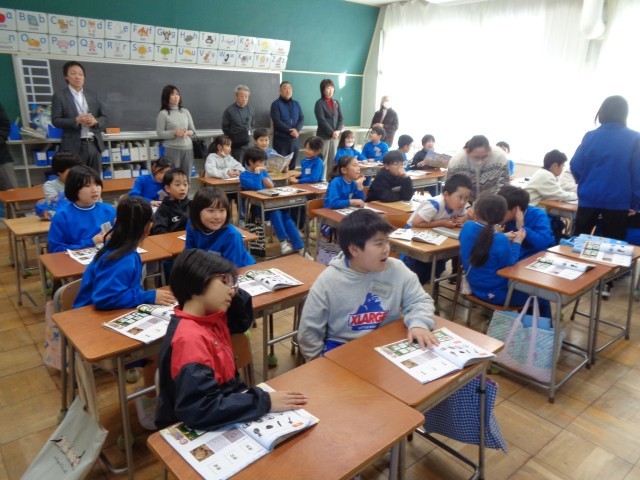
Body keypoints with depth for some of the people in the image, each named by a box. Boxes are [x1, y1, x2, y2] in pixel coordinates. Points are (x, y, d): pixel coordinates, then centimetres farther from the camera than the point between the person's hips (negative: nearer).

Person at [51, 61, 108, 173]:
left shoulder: (93, 95, 14)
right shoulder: (59, 96, 2)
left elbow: (105, 117, 11)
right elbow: (55, 120, -4)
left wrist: (95, 121, -11)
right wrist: (76, 120, -20)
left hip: (94, 144, 4)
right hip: (74, 146, -4)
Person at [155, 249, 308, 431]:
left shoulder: (210, 317, -1)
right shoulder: (190, 338, -27)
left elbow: (242, 321, 17)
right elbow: (199, 410, -33)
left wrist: (233, 291, -2)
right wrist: (264, 401, -27)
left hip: (227, 403, 8)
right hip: (198, 431, -8)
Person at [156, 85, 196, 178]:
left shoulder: (185, 111, 10)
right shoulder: (163, 113, -3)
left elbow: (193, 130, 13)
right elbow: (160, 133, -4)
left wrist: (187, 133, -9)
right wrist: (174, 133, -18)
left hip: (188, 148, 4)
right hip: (172, 149, -4)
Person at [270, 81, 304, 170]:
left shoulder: (296, 104, 13)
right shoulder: (276, 104, -1)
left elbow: (302, 119, 5)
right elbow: (277, 121, -12)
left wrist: (297, 130, -15)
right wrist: (290, 130, -19)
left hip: (294, 139, 4)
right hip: (281, 139, -4)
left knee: (292, 166, 8)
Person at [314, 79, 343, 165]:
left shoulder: (336, 102, 13)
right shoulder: (319, 103, -5)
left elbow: (341, 118, 7)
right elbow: (322, 121, -13)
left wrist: (337, 131, -10)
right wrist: (331, 132, -18)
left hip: (335, 135, 6)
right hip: (324, 135, -5)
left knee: (333, 159, 7)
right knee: (323, 160, -5)